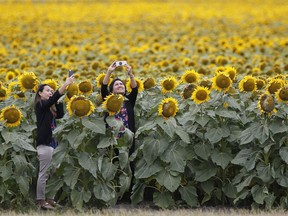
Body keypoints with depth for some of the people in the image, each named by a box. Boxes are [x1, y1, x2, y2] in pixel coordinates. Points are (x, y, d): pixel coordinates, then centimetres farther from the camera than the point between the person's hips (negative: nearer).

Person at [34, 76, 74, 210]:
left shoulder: (50, 107, 17)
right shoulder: (40, 105, -7)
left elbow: (60, 114, 6)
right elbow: (52, 99, -21)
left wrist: (60, 99, 0)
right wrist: (66, 84, -25)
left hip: (52, 142, 8)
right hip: (44, 143, -8)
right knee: (44, 173, -6)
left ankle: (50, 199, 13)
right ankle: (40, 200, -1)